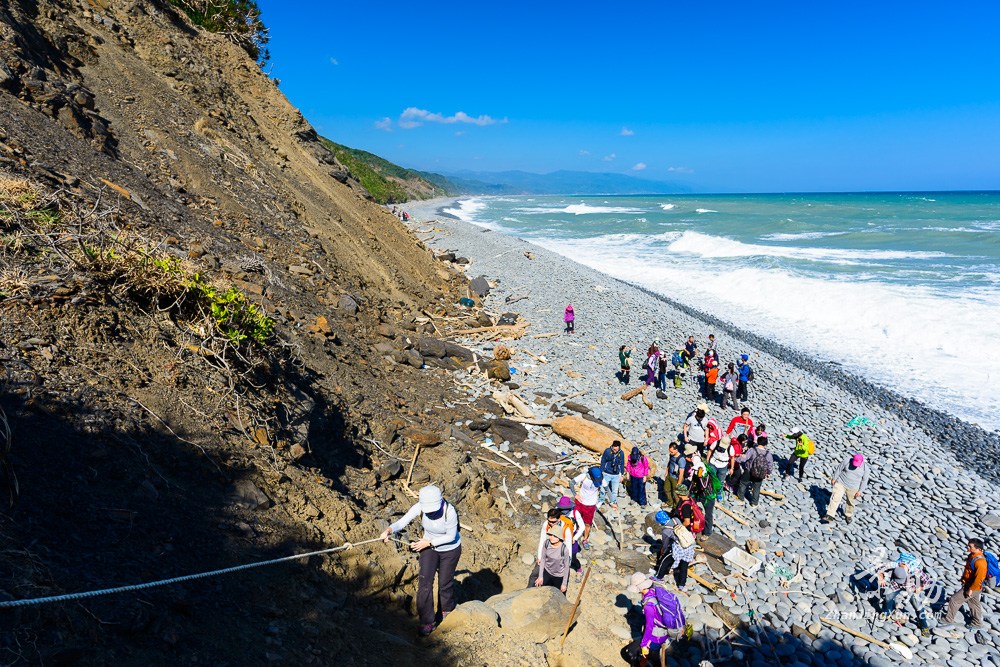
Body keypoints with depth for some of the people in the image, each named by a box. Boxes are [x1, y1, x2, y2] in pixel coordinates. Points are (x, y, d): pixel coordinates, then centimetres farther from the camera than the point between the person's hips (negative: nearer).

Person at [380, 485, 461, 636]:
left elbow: (451, 536, -23)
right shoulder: (420, 507, -26)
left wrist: (428, 542, -26)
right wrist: (389, 530, -48)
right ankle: (427, 622, 9)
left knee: (445, 582, 13)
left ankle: (447, 611, 44)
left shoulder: (449, 511, -36)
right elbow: (402, 522, -28)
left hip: (450, 549, -3)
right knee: (424, 582, -7)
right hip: (429, 546, 3)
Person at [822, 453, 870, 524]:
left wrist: (860, 491, -2)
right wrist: (834, 478, 3)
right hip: (841, 483, -1)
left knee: (850, 502, 15)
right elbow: (839, 469, -4)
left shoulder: (865, 468, -13)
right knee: (835, 498, -9)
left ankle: (848, 515, 42)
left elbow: (864, 480, -3)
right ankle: (830, 516, -10)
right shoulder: (847, 460, -16)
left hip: (853, 488, 1)